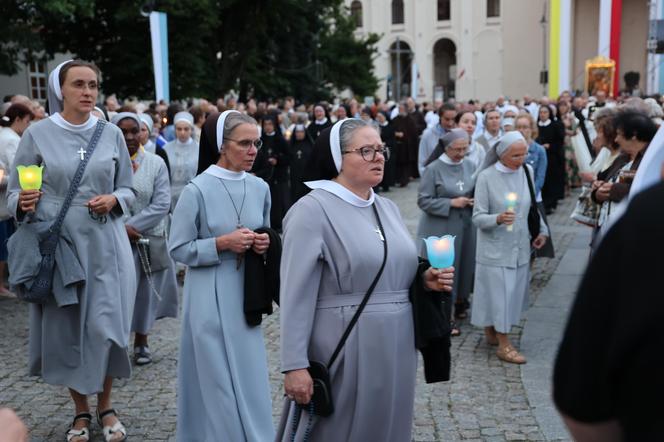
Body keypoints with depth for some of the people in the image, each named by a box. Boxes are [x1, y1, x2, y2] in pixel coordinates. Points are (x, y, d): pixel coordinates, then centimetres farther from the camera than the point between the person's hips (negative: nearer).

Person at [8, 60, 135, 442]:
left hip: (105, 244, 1)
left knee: (105, 326, -1)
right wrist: (23, 203, -21)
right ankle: (82, 411, 24)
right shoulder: (38, 134, -1)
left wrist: (114, 200, -12)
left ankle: (106, 406, 21)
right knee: (65, 328, 6)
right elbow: (14, 192, 0)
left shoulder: (112, 133, 4)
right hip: (58, 243, -1)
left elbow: (129, 189, 9)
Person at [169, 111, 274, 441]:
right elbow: (178, 249, -10)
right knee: (219, 382, 4)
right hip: (210, 299, -5)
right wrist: (222, 243, -19)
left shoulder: (260, 188, 3)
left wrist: (264, 244, -5)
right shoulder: (197, 190, -12)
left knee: (250, 379, 12)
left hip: (246, 292, 5)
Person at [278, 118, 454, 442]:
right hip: (344, 351, -7)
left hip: (395, 348, 7)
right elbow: (297, 296, -15)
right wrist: (294, 365, -19)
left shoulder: (388, 208, 11)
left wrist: (426, 280, -1)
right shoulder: (313, 209, -12)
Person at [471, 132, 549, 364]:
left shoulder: (528, 171, 0)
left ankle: (491, 331, 31)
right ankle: (504, 344, 9)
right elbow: (478, 217, -13)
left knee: (513, 291, 13)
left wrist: (542, 230, 6)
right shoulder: (486, 177, -13)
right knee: (499, 292, -1)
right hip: (495, 248, -5)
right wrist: (498, 218, -31)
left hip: (520, 247, 5)